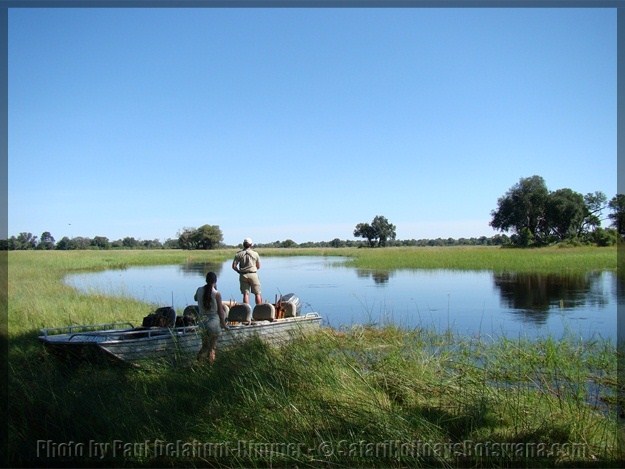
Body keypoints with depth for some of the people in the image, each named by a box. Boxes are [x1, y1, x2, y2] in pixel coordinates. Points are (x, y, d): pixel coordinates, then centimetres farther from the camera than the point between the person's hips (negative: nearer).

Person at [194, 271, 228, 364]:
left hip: (202, 321, 4)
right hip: (214, 322, -4)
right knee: (213, 345, 13)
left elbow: (195, 298, 20)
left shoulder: (199, 290, -4)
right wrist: (223, 324, 0)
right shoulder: (217, 293, -16)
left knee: (205, 344, 20)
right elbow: (220, 310, -11)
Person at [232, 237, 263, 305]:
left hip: (243, 275, 2)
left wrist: (239, 271, 13)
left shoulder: (239, 254, 1)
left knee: (245, 294, 4)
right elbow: (258, 266, 5)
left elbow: (234, 266, -2)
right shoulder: (255, 253, -1)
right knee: (257, 293, 6)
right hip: (253, 274, -2)